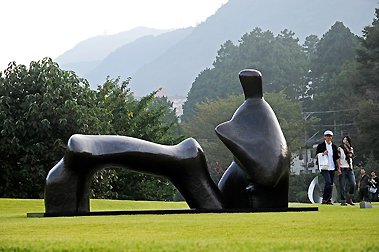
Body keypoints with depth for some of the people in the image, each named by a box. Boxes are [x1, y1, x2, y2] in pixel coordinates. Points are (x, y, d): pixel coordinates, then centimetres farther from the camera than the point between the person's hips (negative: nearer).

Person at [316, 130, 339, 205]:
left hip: (332, 168, 5)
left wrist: (339, 168, 7)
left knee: (331, 184, 5)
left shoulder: (334, 146, 14)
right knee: (328, 182, -20)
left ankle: (329, 200, 12)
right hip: (324, 167, -5)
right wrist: (323, 154, -16)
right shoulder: (321, 146, 3)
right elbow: (317, 155, 4)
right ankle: (324, 199, -14)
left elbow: (337, 158, 14)